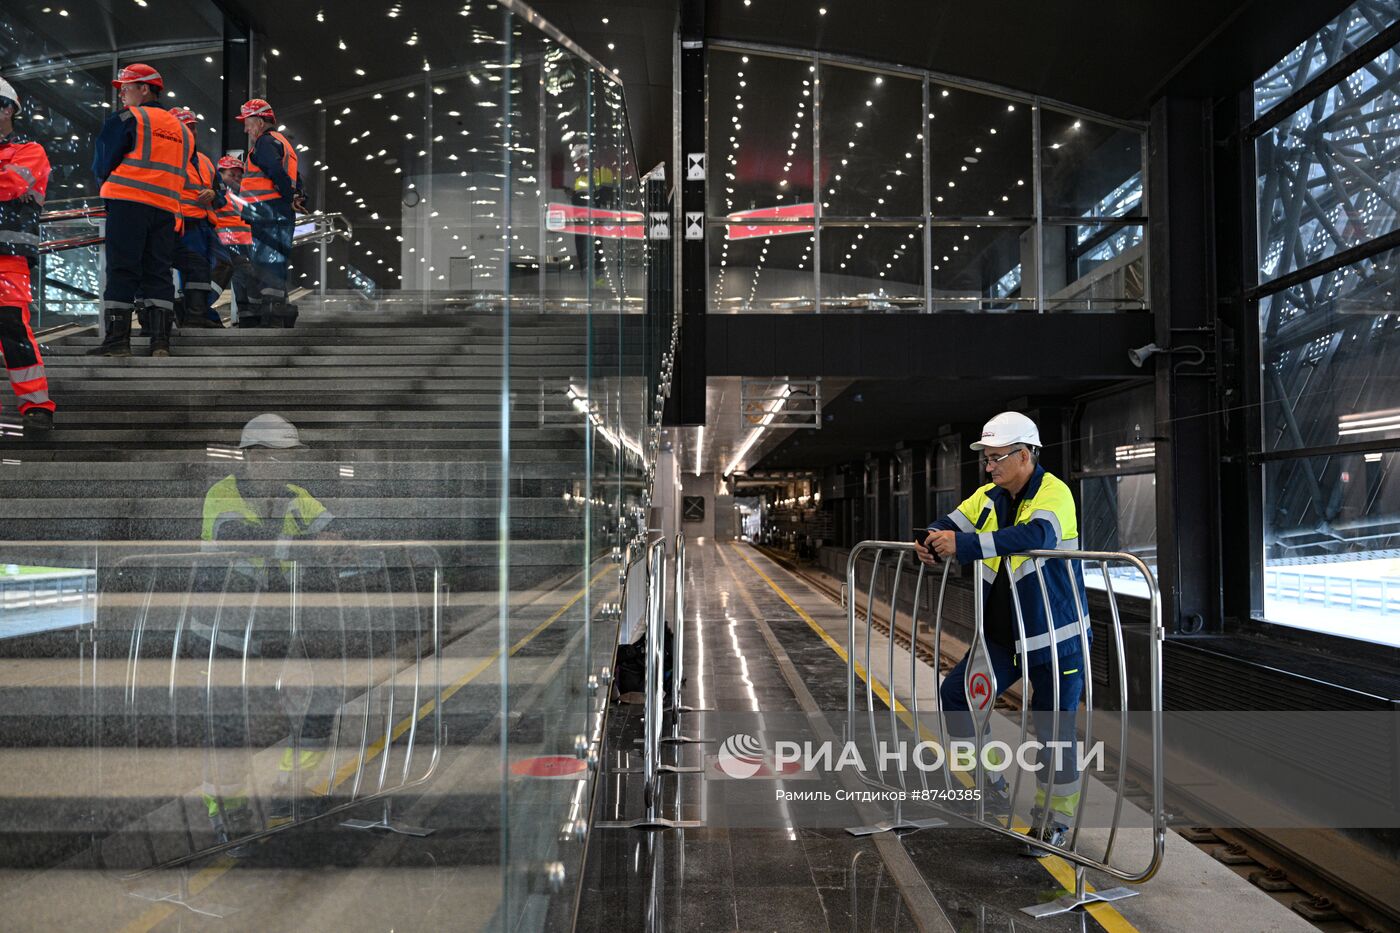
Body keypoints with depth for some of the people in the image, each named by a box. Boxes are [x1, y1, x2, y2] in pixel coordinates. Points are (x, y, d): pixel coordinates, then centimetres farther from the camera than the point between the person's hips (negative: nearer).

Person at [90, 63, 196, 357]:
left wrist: (108, 184, 21)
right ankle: (161, 341, -2)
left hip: (128, 203, -5)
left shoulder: (127, 118, 1)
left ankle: (118, 340, -7)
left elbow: (102, 166, 3)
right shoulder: (182, 129, 20)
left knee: (122, 270, -4)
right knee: (158, 272, 5)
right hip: (167, 209, 5)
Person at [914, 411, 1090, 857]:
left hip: (1056, 637, -7)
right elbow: (954, 525, 6)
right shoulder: (990, 496, 5)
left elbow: (1036, 536, -38)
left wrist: (963, 545, -43)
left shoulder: (1054, 493, -18)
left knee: (1054, 730, 4)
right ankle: (991, 782, 22)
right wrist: (931, 541, -19)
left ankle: (1055, 820, 24)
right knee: (956, 695, 3)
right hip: (1003, 635, 7)